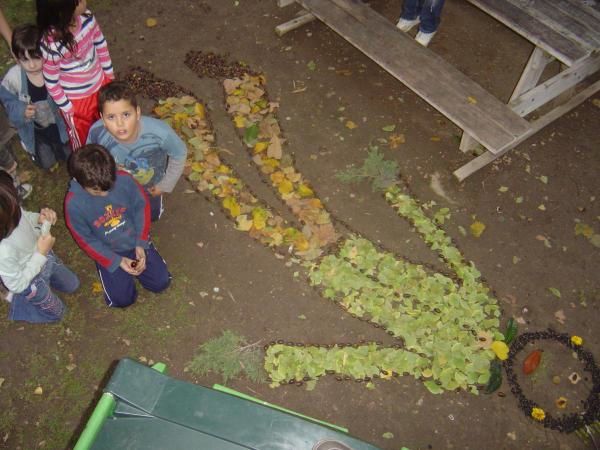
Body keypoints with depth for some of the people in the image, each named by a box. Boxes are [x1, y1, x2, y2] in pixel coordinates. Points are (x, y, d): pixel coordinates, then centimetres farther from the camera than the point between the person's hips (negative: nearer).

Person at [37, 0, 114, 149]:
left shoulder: (86, 17, -19)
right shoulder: (51, 44, -35)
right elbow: (51, 83, -21)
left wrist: (109, 74, 9)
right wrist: (67, 108, -11)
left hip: (100, 84, 5)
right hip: (75, 99, -5)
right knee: (82, 137, 22)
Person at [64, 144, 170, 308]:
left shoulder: (124, 179, -26)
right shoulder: (74, 203, -27)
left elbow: (142, 207, -9)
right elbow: (86, 241, -14)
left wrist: (141, 245, -14)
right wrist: (117, 261, -18)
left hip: (136, 241, 2)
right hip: (108, 252, -1)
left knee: (161, 281, -1)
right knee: (123, 299, -6)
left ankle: (135, 265, 25)